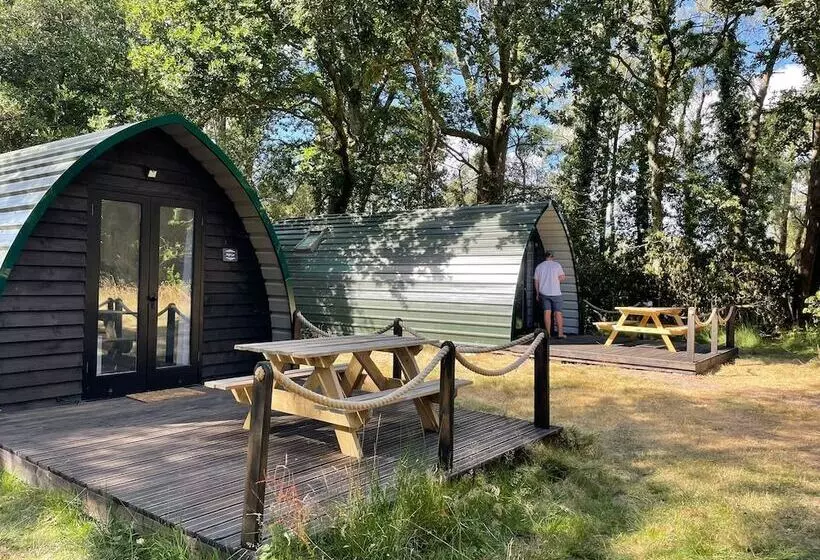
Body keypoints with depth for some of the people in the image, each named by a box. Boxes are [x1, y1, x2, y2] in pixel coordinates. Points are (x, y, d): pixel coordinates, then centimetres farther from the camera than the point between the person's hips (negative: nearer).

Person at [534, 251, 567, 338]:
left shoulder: (539, 267, 7)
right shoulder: (557, 265, -2)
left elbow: (536, 282, 9)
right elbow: (562, 278, -7)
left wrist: (537, 294, 17)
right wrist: (564, 277, 17)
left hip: (544, 293, 3)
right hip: (556, 293, -3)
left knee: (547, 313, 4)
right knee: (558, 313, 1)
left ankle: (548, 333, 2)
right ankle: (560, 333, 0)